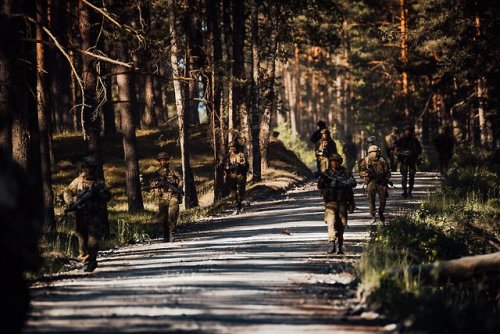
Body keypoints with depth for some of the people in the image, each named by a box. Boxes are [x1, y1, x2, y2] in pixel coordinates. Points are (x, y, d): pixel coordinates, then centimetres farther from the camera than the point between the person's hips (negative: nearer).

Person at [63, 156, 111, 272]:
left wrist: (99, 194, -13)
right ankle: (85, 260, 15)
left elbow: (108, 196, 6)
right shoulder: (77, 181, 8)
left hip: (94, 216, -1)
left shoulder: (99, 183, 8)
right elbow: (67, 192, 5)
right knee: (82, 239, 5)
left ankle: (90, 261, -3)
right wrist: (71, 204, -12)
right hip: (80, 216, 1)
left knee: (93, 240, -9)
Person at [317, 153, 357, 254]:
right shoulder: (326, 174, 10)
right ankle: (332, 243, -26)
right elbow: (319, 185, 3)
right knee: (331, 222, -18)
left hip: (342, 202, 1)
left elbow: (353, 183, -3)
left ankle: (339, 246, 13)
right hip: (330, 202, -1)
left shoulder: (345, 173, 9)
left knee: (341, 224, 3)